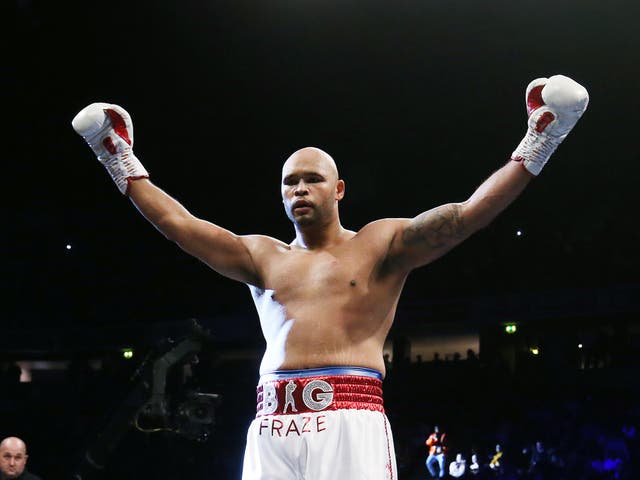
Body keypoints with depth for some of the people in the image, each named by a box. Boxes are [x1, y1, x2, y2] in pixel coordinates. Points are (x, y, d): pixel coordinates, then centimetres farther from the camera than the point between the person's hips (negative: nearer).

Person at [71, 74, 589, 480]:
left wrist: (535, 147, -8)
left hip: (350, 419, -4)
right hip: (272, 424, 4)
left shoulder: (380, 244, 11)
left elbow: (465, 215, 1)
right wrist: (123, 163, 19)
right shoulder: (262, 257, 22)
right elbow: (179, 223, 20)